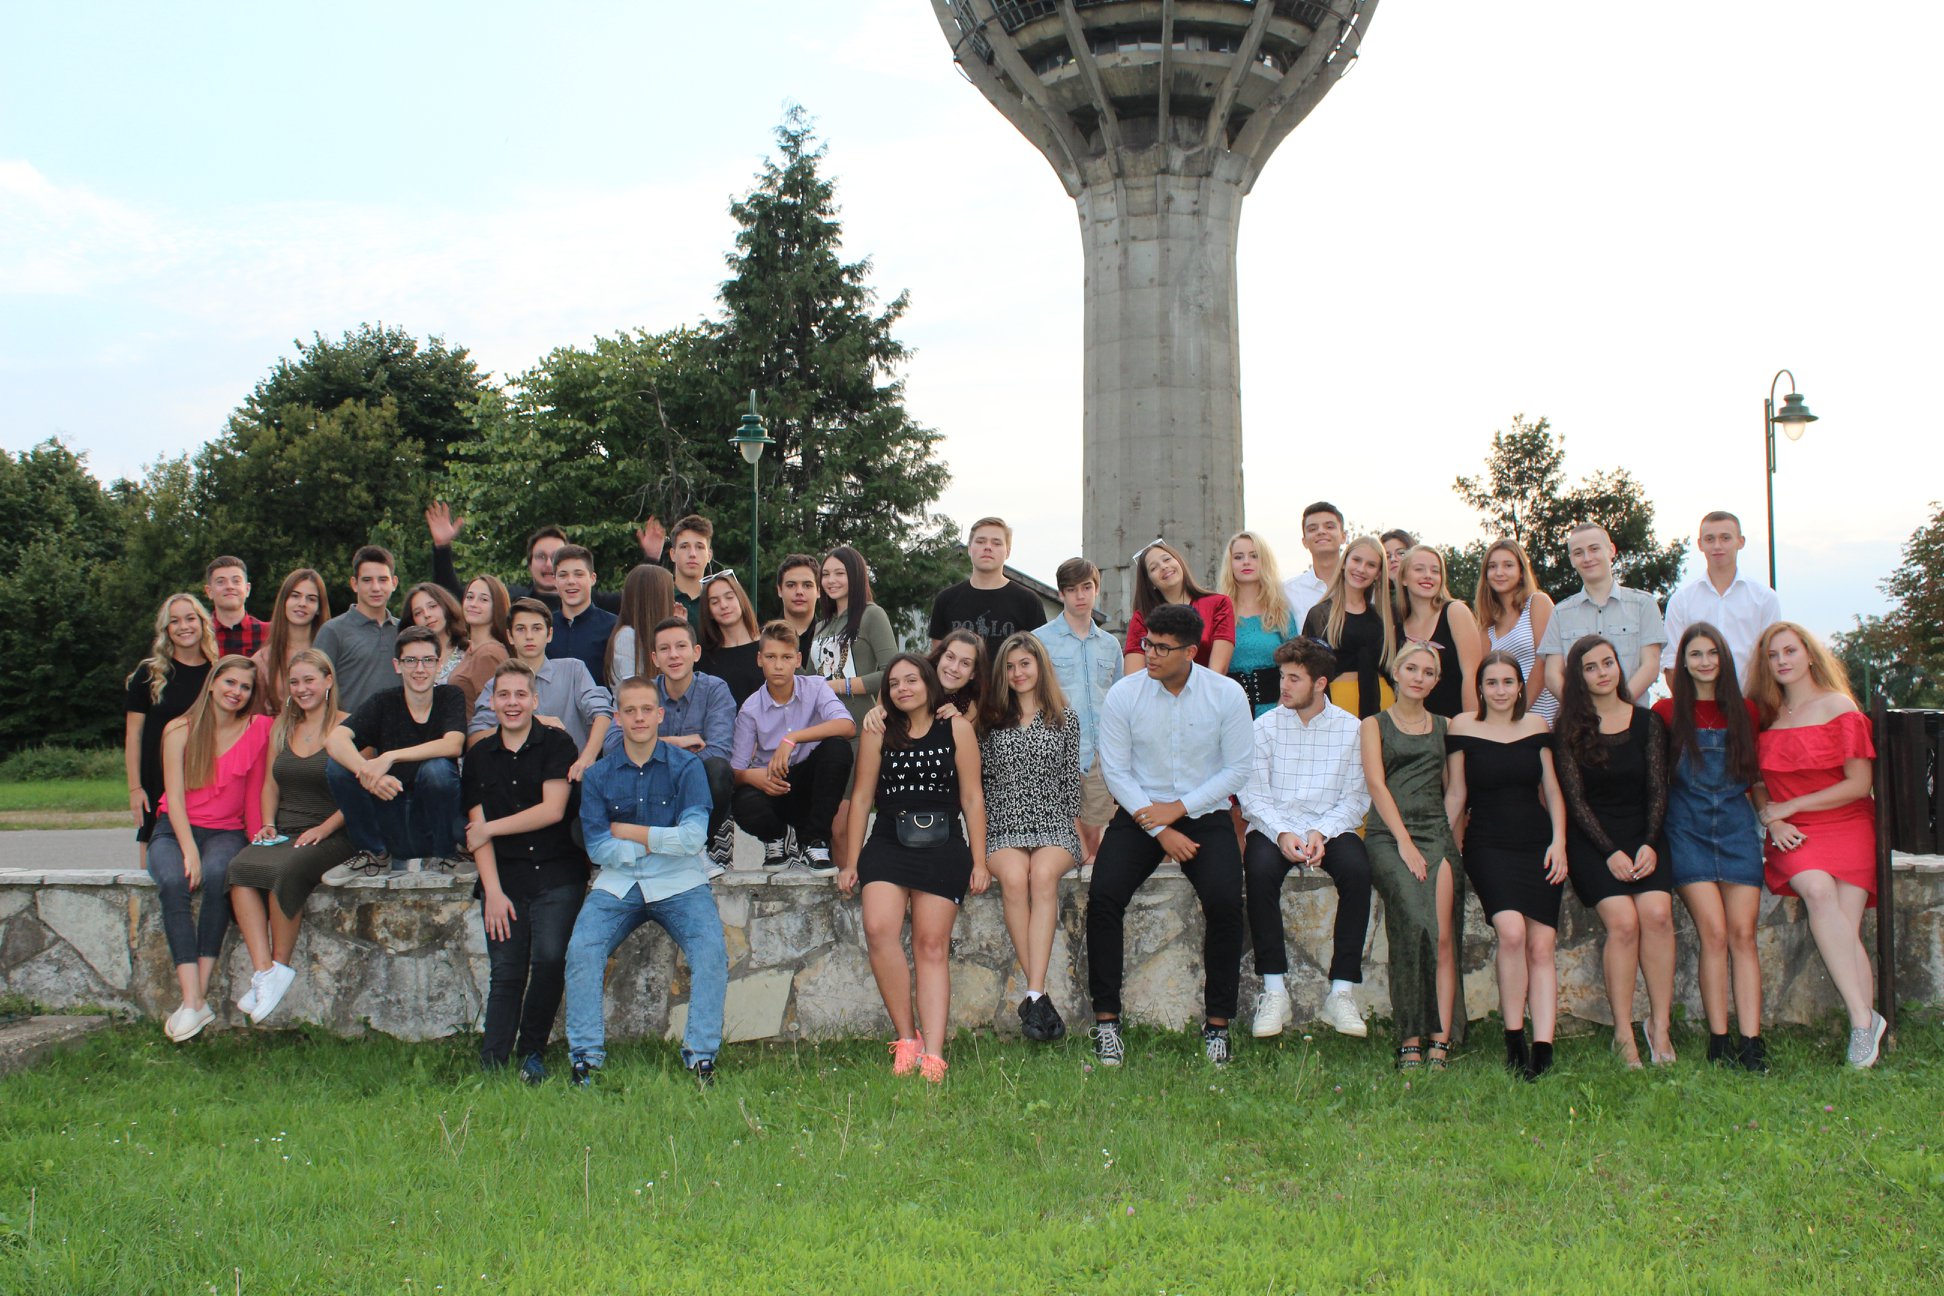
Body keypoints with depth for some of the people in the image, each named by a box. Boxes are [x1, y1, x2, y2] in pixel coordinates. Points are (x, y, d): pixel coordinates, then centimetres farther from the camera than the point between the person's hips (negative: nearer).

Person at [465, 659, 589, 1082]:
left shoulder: (556, 745, 4)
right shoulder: (479, 757, 14)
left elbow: (553, 809, -5)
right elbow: (476, 830, 8)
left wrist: (490, 829, 2)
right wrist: (493, 890, -3)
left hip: (557, 875, -2)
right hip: (504, 876, 2)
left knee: (550, 958, -17)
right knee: (505, 972, -8)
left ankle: (532, 1052, 0)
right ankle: (492, 1064, -4)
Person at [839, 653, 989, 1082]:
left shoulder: (957, 729, 7)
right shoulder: (878, 733, 11)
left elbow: (972, 798, 7)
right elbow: (862, 798, 11)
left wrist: (979, 862, 3)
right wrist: (851, 862, 8)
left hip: (943, 846, -1)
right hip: (888, 843, 1)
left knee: (932, 946, -9)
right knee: (879, 929, -23)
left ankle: (933, 1055, -13)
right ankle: (906, 1038, -13)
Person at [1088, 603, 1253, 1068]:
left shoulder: (1227, 694, -6)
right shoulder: (1123, 695, -6)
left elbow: (1237, 769, -3)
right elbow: (1116, 772, -4)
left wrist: (1178, 809, -12)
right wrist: (1160, 831, -13)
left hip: (1205, 813, 0)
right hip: (1140, 813, 1)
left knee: (1225, 901, -25)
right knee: (1103, 896, -23)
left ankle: (1217, 1023, -8)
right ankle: (1106, 1020, -11)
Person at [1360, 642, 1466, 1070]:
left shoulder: (1444, 726, 22)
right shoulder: (1374, 724, 14)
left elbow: (1453, 790, 19)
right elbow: (1376, 784, 2)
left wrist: (1451, 836, 1)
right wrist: (1404, 843, -10)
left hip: (1436, 833, 3)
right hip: (1387, 834, -2)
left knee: (1443, 933, -19)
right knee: (1414, 919, -26)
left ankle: (1440, 1042, -22)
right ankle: (1410, 1041, -23)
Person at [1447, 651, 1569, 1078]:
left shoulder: (1536, 727, 11)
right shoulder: (1463, 728, 3)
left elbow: (1552, 790, 13)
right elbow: (1457, 794, 6)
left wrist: (1559, 840, 1)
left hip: (1538, 844, 3)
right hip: (1488, 846, -3)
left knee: (1542, 945, -10)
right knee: (1512, 931, -25)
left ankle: (1543, 1050, -12)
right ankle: (1514, 1041, -12)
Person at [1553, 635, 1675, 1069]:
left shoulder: (1647, 722, 10)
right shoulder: (1569, 729, 3)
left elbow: (1657, 789, 6)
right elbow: (1575, 799, -2)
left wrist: (1649, 845, -8)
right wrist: (1610, 852, -12)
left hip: (1642, 835, 2)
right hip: (1591, 839, -2)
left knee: (1657, 913, -24)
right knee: (1623, 920, -23)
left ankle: (1659, 1024, -14)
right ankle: (1623, 1033, -16)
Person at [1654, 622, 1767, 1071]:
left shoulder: (1745, 711, 10)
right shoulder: (1667, 712, 3)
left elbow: (1756, 774, 19)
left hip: (1737, 828, 2)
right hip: (1689, 832, -2)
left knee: (1742, 934, -7)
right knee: (1714, 934, -12)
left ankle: (1752, 1041, -8)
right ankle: (1719, 1041, -8)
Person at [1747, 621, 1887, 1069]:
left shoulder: (1839, 708, 2)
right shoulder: (1765, 715, 14)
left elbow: (1859, 784, -3)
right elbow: (1760, 785, 16)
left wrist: (1788, 807, -5)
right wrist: (1773, 823, -5)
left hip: (1847, 827, -1)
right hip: (1793, 837, 1)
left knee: (1845, 926, -23)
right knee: (1818, 890, -30)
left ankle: (1864, 1024, -20)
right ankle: (1864, 1020, -32)